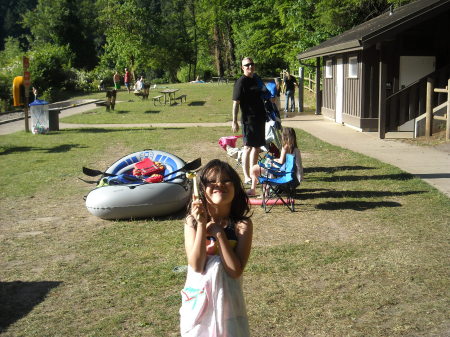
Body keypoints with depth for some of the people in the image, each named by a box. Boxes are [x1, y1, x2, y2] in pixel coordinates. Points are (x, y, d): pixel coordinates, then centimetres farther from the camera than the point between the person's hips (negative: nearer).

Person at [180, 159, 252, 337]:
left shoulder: (242, 225, -12)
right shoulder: (192, 222, -9)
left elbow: (236, 271, -19)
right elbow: (196, 266, -18)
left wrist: (218, 232, -21)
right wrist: (201, 225, -22)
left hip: (227, 297, 0)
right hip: (198, 297, 1)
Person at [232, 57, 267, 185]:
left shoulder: (256, 78, 13)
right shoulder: (241, 82, -10)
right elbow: (236, 103, -14)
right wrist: (234, 121, -19)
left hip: (260, 117, 8)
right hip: (248, 118, -8)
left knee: (257, 146, 14)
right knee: (248, 147, -3)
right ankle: (246, 177, 3)